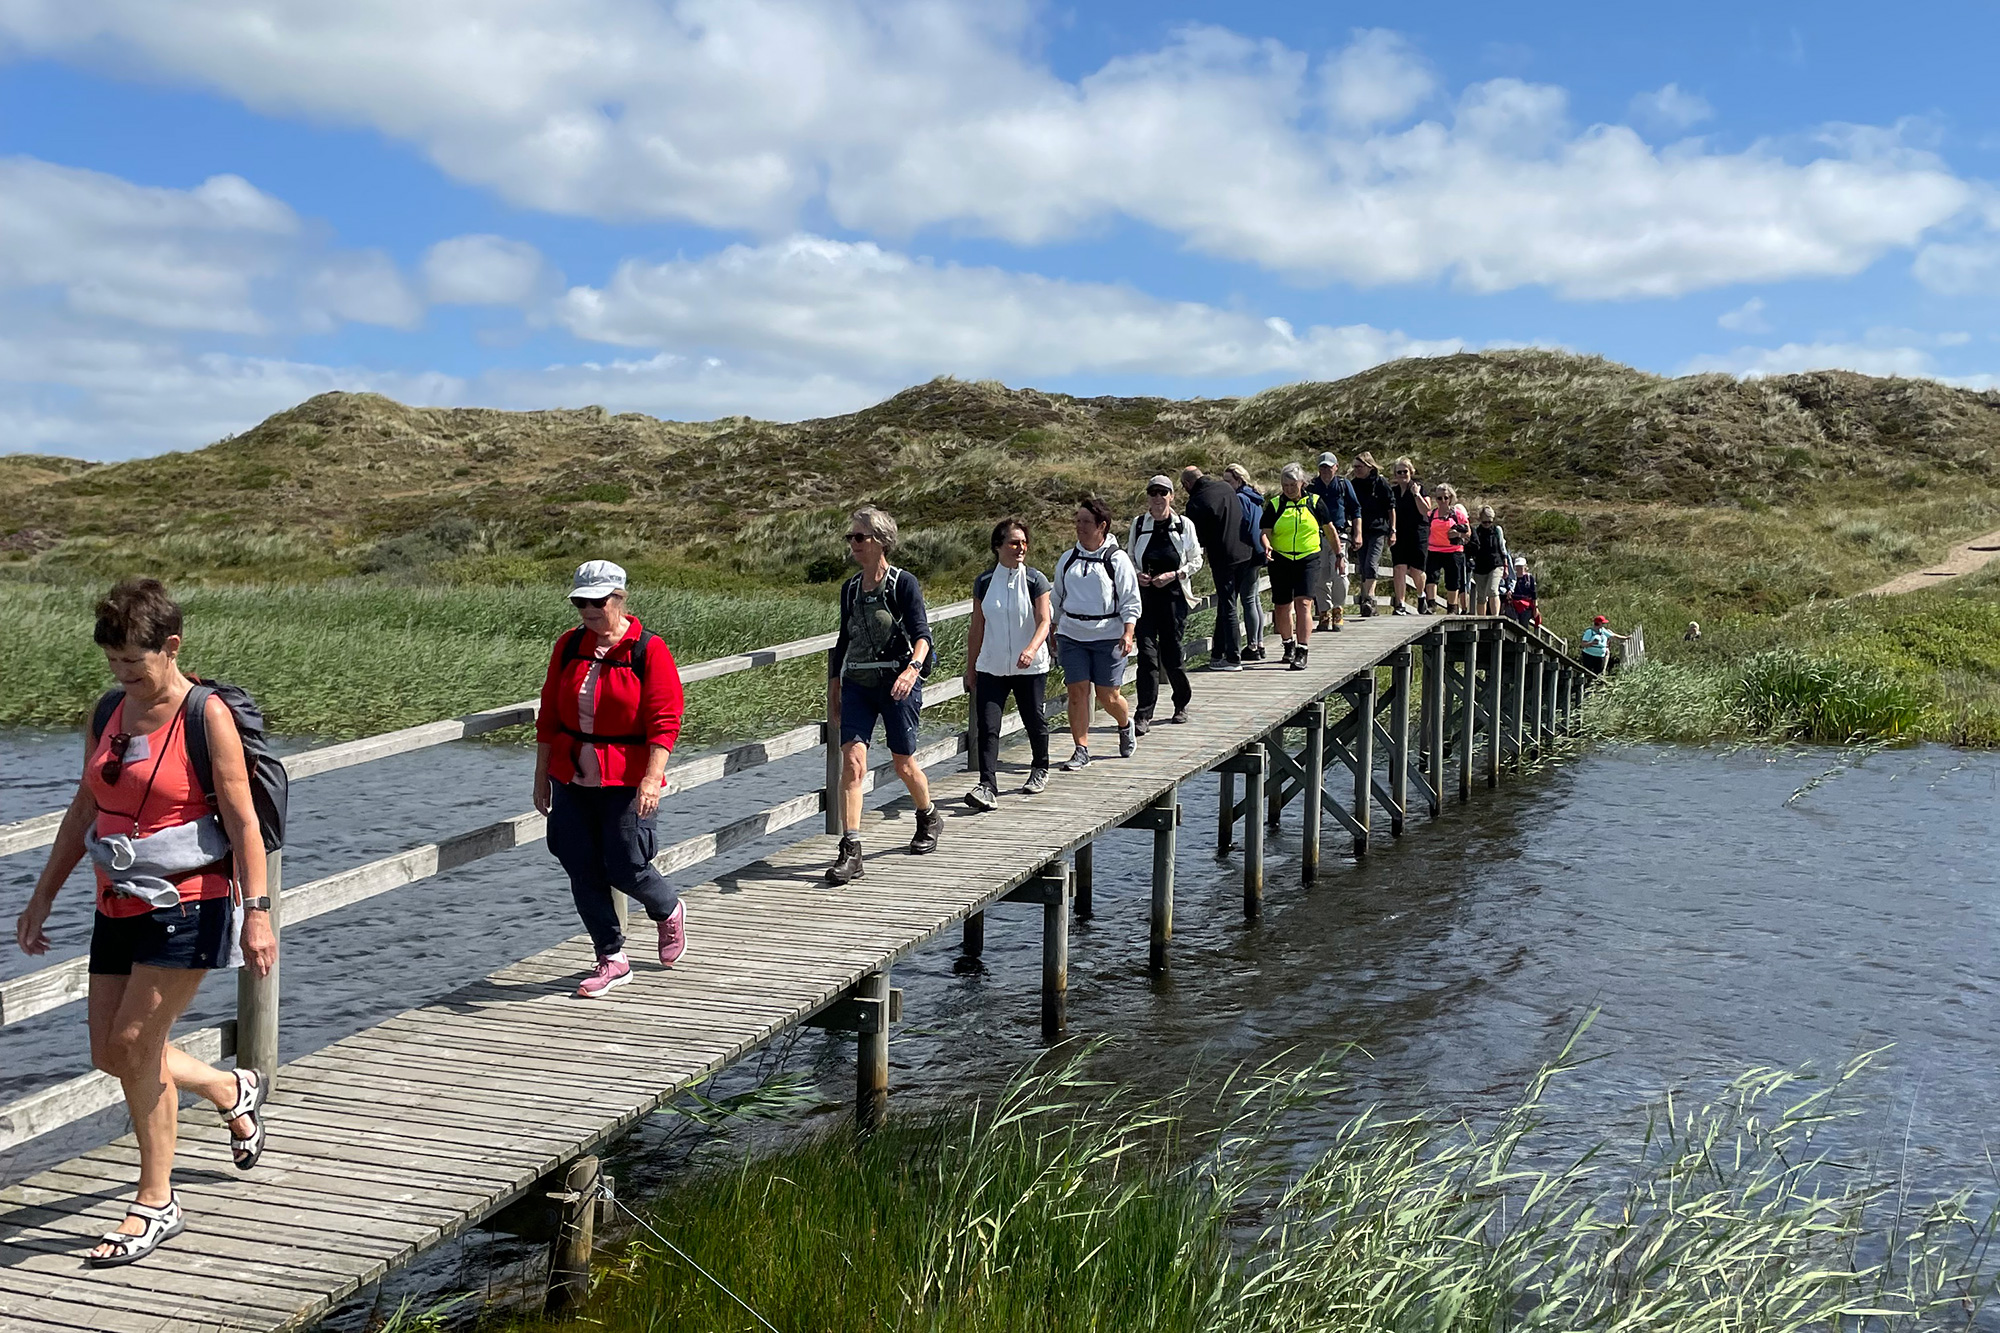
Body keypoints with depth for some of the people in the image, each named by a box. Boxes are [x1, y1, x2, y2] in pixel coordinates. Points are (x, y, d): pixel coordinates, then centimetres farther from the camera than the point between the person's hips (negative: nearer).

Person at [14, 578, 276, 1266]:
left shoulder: (206, 715, -12)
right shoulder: (110, 712, 8)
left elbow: (242, 820, -13)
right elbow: (84, 809, 16)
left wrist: (256, 913, -18)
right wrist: (42, 898, 16)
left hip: (188, 905, -7)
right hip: (120, 906, 7)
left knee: (133, 1044, -10)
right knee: (110, 1053, 8)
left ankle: (155, 1204, 6)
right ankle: (233, 1091, 35)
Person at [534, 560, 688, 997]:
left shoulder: (649, 650, -8)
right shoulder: (569, 646, 7)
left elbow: (665, 721, -13)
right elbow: (549, 715, 12)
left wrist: (652, 778, -22)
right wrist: (542, 774, 11)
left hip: (626, 780, -5)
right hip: (571, 779, 5)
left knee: (625, 867, -6)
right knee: (581, 869, 3)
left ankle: (669, 912, 28)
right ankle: (612, 960, 15)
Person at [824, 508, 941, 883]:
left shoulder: (903, 583, -7)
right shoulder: (850, 589, 10)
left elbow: (921, 634, -17)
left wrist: (912, 668, -36)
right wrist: (833, 689, 20)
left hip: (898, 683, -4)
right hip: (857, 684, 4)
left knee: (903, 763, 8)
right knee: (852, 761, -12)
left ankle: (929, 818, 39)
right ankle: (850, 851, -16)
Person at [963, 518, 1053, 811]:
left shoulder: (1035, 579, -4)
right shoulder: (984, 582, 2)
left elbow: (1044, 621, -12)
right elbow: (977, 628, 9)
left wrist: (1031, 649, -30)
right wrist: (970, 668, 11)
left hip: (1030, 667, -1)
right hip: (991, 666, 1)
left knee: (1034, 721, 12)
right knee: (986, 726, -11)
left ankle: (1041, 769, 38)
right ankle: (988, 787, -15)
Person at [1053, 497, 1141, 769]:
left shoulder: (1117, 560, -2)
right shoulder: (1067, 559, 9)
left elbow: (1130, 601, -1)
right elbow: (1058, 598, 19)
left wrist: (1128, 633, -12)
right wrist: (1053, 631, 19)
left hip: (1108, 637, -3)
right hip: (1071, 636, 3)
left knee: (1108, 696, 1)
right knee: (1077, 690, -5)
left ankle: (1126, 725, 33)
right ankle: (1081, 749, 3)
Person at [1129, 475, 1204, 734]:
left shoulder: (1184, 525, -1)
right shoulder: (1138, 524, 4)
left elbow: (1196, 560, 5)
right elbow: (1128, 558, 13)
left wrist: (1173, 575, -11)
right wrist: (1137, 575, -7)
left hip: (1174, 595, -1)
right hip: (1145, 596, 1)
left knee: (1171, 651, 3)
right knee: (1147, 651, -8)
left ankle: (1182, 703, 29)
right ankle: (1144, 715, -7)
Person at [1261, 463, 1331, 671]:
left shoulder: (1314, 502, 4)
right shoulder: (1274, 505, 3)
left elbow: (1328, 528, 12)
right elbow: (1266, 531, -3)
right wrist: (1266, 545, -25)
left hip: (1308, 560, -2)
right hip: (1281, 561, 2)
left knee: (1303, 603, -15)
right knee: (1282, 607, 9)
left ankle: (1302, 653, -16)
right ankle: (1288, 645, 34)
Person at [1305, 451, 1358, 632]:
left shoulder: (1344, 485, 8)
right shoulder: (1311, 486, 11)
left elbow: (1355, 510, 10)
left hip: (1339, 536, -1)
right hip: (1317, 538, 2)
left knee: (1339, 576, -12)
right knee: (1320, 579, -1)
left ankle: (1338, 613, 1)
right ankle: (1324, 614, 6)